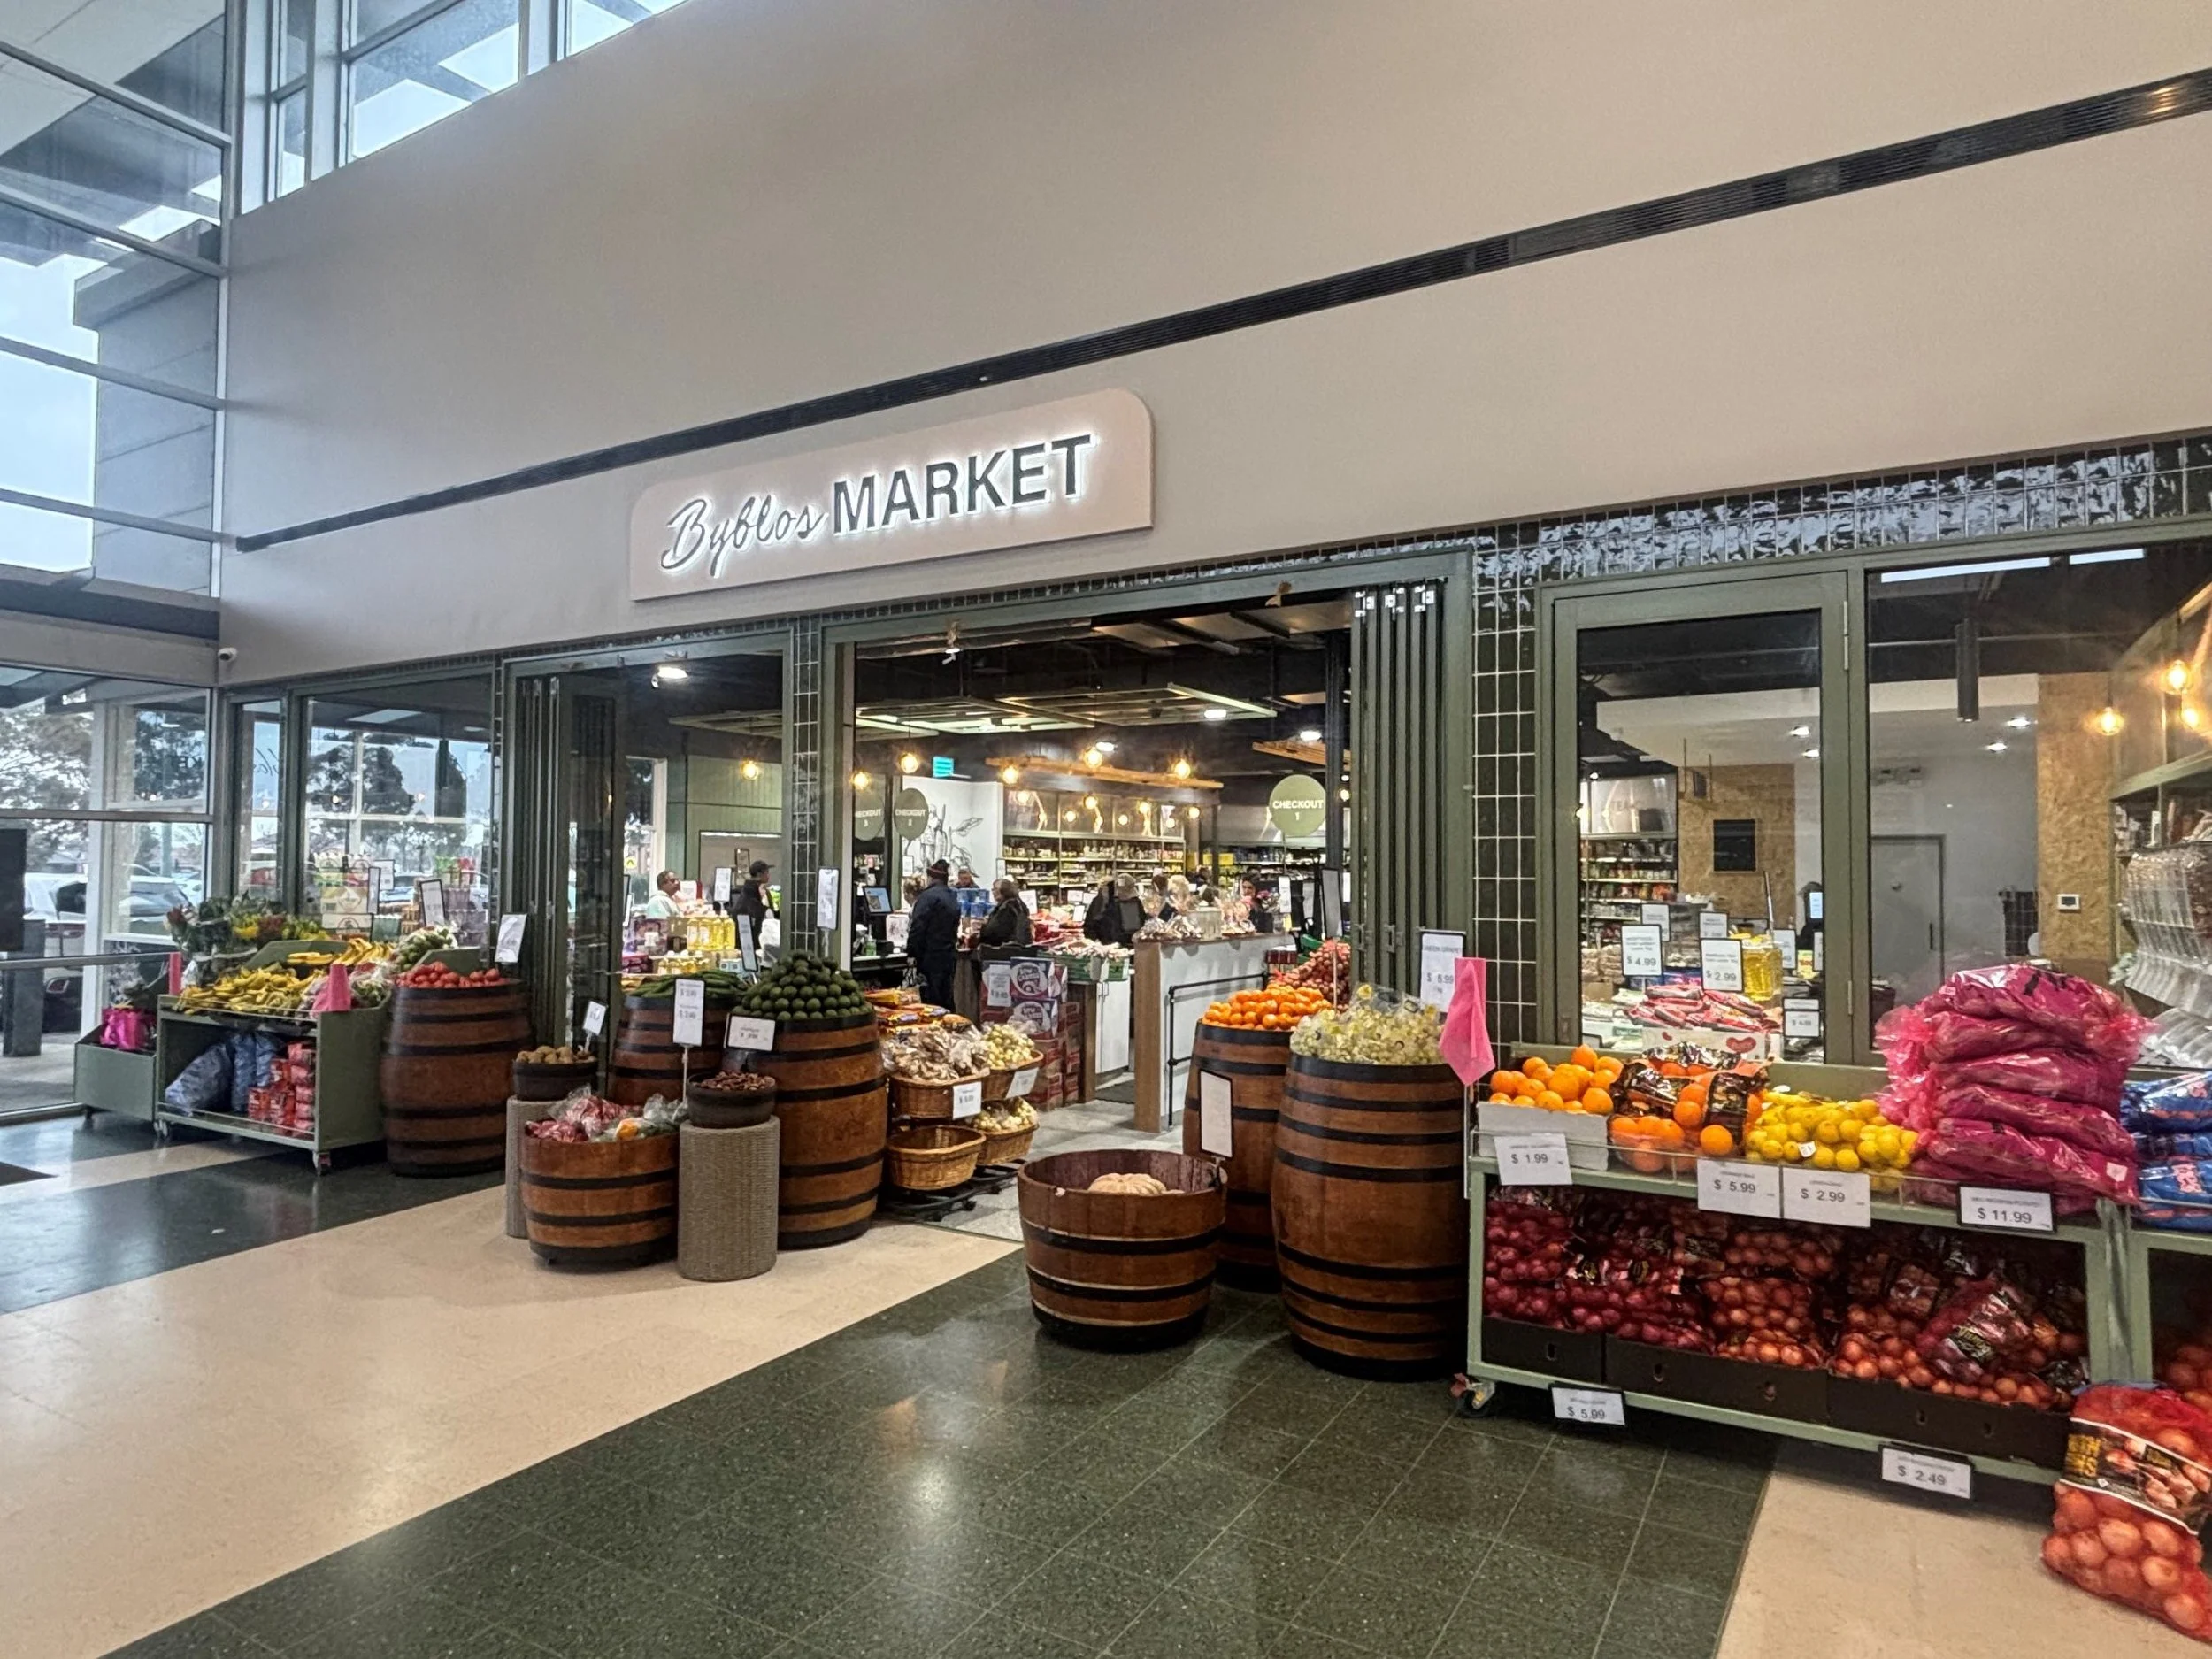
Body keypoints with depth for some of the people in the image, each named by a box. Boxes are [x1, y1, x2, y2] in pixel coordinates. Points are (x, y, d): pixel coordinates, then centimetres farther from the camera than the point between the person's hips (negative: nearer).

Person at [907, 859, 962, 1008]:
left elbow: (917, 927, -16)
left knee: (931, 1001, -7)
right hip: (950, 955, 8)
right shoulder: (953, 899, 14)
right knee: (946, 1000, 12)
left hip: (931, 957, -8)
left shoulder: (928, 896, -11)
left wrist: (912, 953, -11)